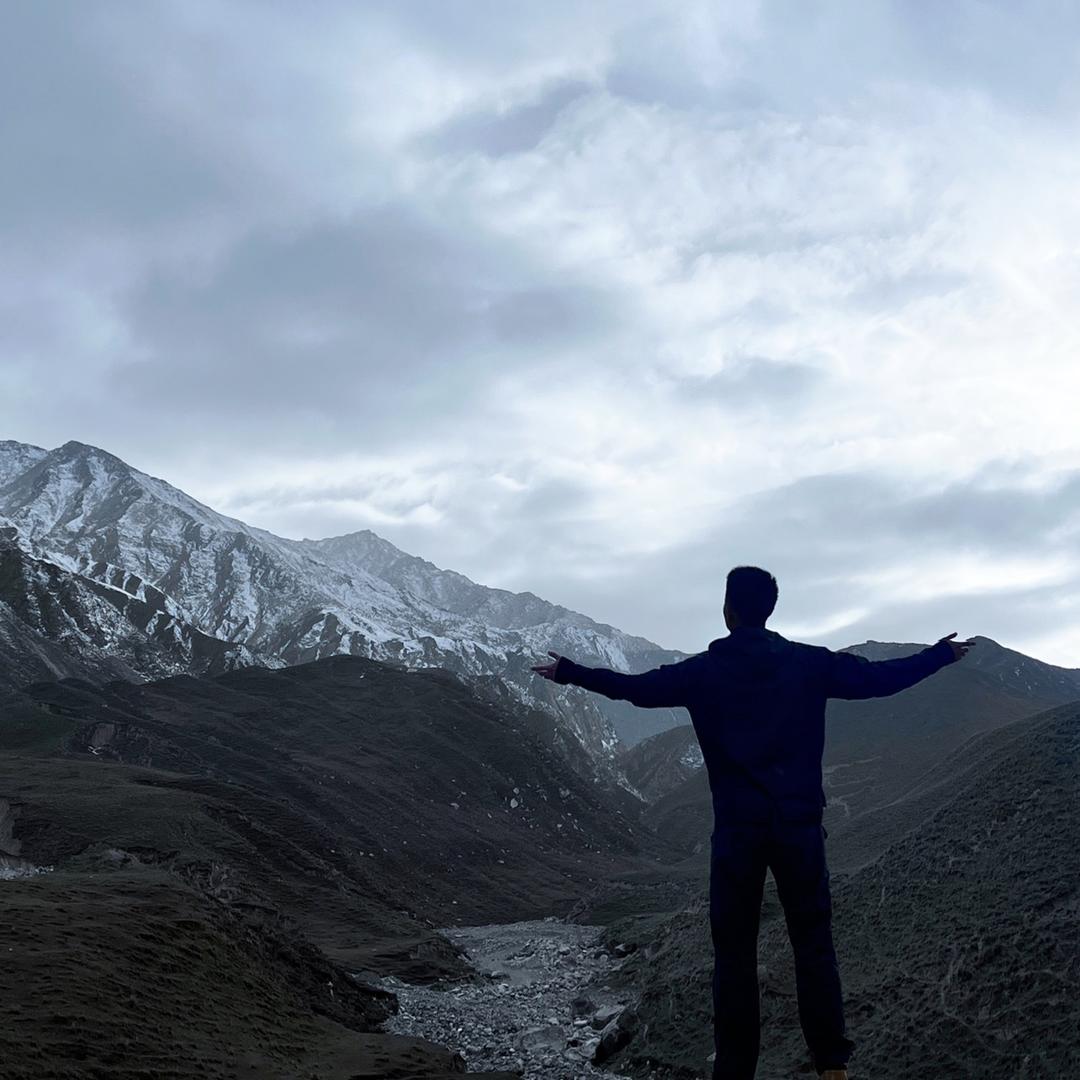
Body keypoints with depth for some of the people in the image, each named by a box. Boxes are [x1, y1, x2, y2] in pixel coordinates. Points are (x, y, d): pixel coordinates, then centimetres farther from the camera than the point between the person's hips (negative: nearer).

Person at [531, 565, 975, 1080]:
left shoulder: (703, 670, 0)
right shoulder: (809, 662, 2)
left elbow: (636, 687, 1)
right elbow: (880, 677, 6)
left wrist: (568, 671, 13)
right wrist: (941, 653, 20)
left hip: (737, 828, -1)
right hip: (799, 825, 1)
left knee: (734, 952, 6)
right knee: (814, 945, 10)